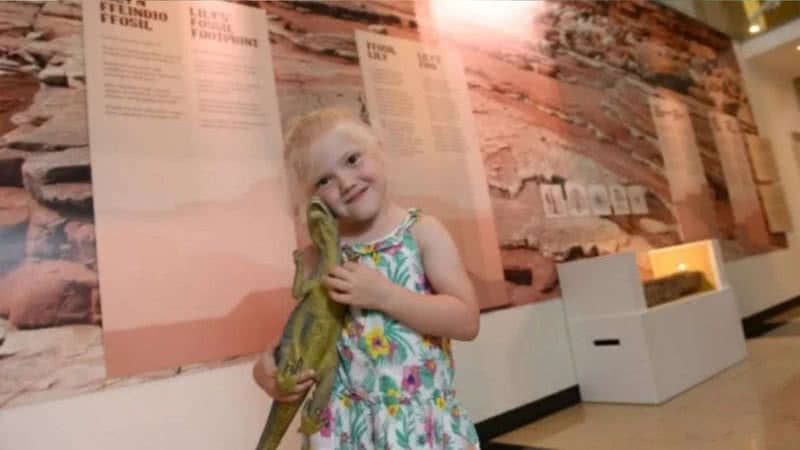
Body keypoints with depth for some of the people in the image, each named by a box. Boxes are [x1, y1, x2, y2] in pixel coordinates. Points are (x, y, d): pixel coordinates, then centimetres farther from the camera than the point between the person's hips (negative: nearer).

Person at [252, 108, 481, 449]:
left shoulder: (422, 231, -7)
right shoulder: (318, 254, -2)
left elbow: (467, 321, -13)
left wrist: (383, 294, -20)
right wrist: (268, 367, -11)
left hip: (424, 418, -1)